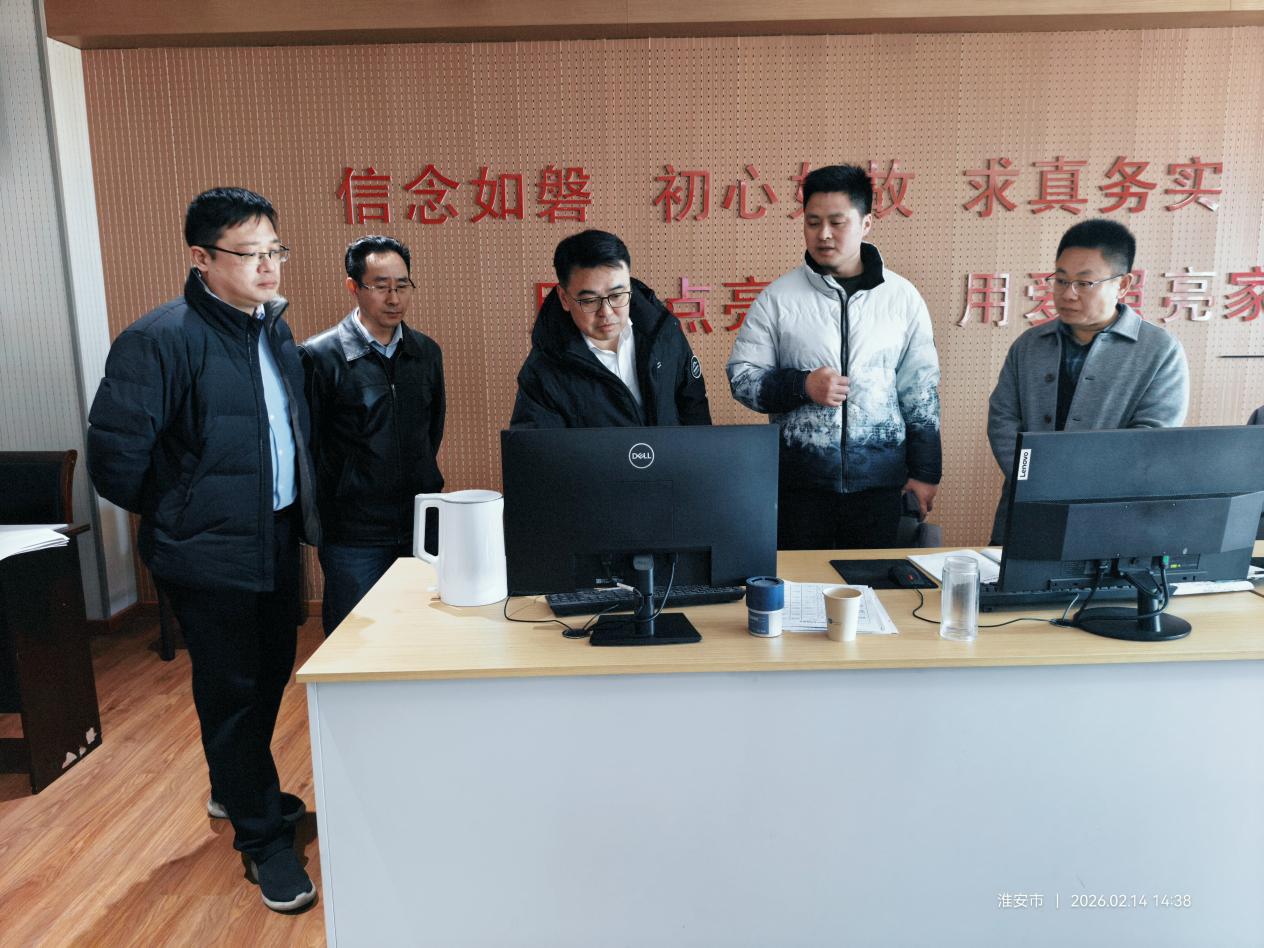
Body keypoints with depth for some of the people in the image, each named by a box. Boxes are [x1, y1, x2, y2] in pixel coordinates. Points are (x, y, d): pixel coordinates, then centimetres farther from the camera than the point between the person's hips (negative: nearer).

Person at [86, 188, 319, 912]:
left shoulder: (275, 329, 6)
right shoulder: (160, 340, -19)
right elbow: (115, 458, -17)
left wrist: (298, 511, 10)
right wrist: (175, 514, -3)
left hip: (278, 538, 8)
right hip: (212, 554, -8)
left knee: (272, 676, 21)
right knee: (234, 692, 6)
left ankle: (237, 791, 45)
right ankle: (263, 837, 24)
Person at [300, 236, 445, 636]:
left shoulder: (426, 352, 6)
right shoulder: (320, 356, -9)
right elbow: (307, 446, -5)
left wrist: (423, 487, 14)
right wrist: (326, 517, -2)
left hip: (421, 525, 4)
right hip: (354, 535, -4)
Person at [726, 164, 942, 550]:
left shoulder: (902, 296, 3)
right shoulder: (777, 297, -1)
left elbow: (920, 390, 7)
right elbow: (741, 378, 0)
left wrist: (925, 472, 7)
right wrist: (802, 386, -16)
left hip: (879, 482, 1)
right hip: (800, 479, -1)